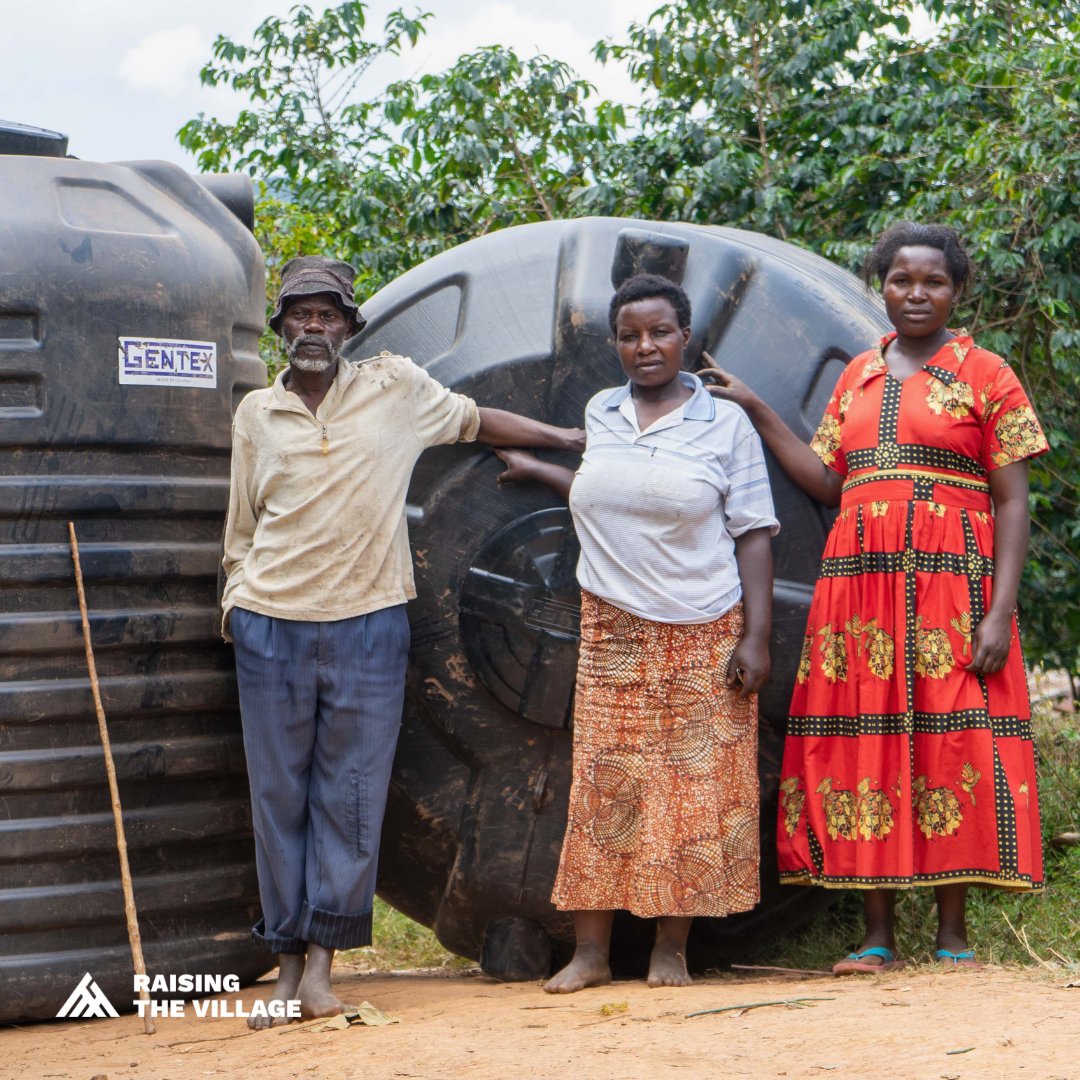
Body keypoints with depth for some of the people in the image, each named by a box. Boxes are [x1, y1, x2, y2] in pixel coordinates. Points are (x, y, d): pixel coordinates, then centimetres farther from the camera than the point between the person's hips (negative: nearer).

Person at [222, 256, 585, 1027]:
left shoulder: (395, 389, 4)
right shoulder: (256, 413, 8)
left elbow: (471, 418, 19)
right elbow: (242, 526, 15)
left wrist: (566, 437, 19)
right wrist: (236, 599, 8)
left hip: (367, 623, -1)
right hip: (271, 626, 1)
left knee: (350, 797, -1)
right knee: (279, 796, 3)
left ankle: (322, 959, 5)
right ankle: (287, 960, 11)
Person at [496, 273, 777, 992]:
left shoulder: (726, 424, 0)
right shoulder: (601, 414, 11)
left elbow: (754, 535, -3)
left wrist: (757, 637, -9)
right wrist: (537, 471, 33)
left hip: (705, 638, -3)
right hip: (613, 636, 3)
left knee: (695, 789, -2)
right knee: (603, 788, -2)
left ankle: (672, 949, 5)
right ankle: (591, 951, 2)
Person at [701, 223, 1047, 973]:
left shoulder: (986, 375, 3)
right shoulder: (859, 376, 17)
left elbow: (1012, 502, -2)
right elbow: (827, 483, 12)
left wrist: (1000, 613, -12)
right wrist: (756, 411, 9)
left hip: (951, 586, -4)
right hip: (861, 583, 4)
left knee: (951, 742, -6)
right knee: (867, 742, 1)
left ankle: (954, 934, 0)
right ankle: (878, 936, 6)